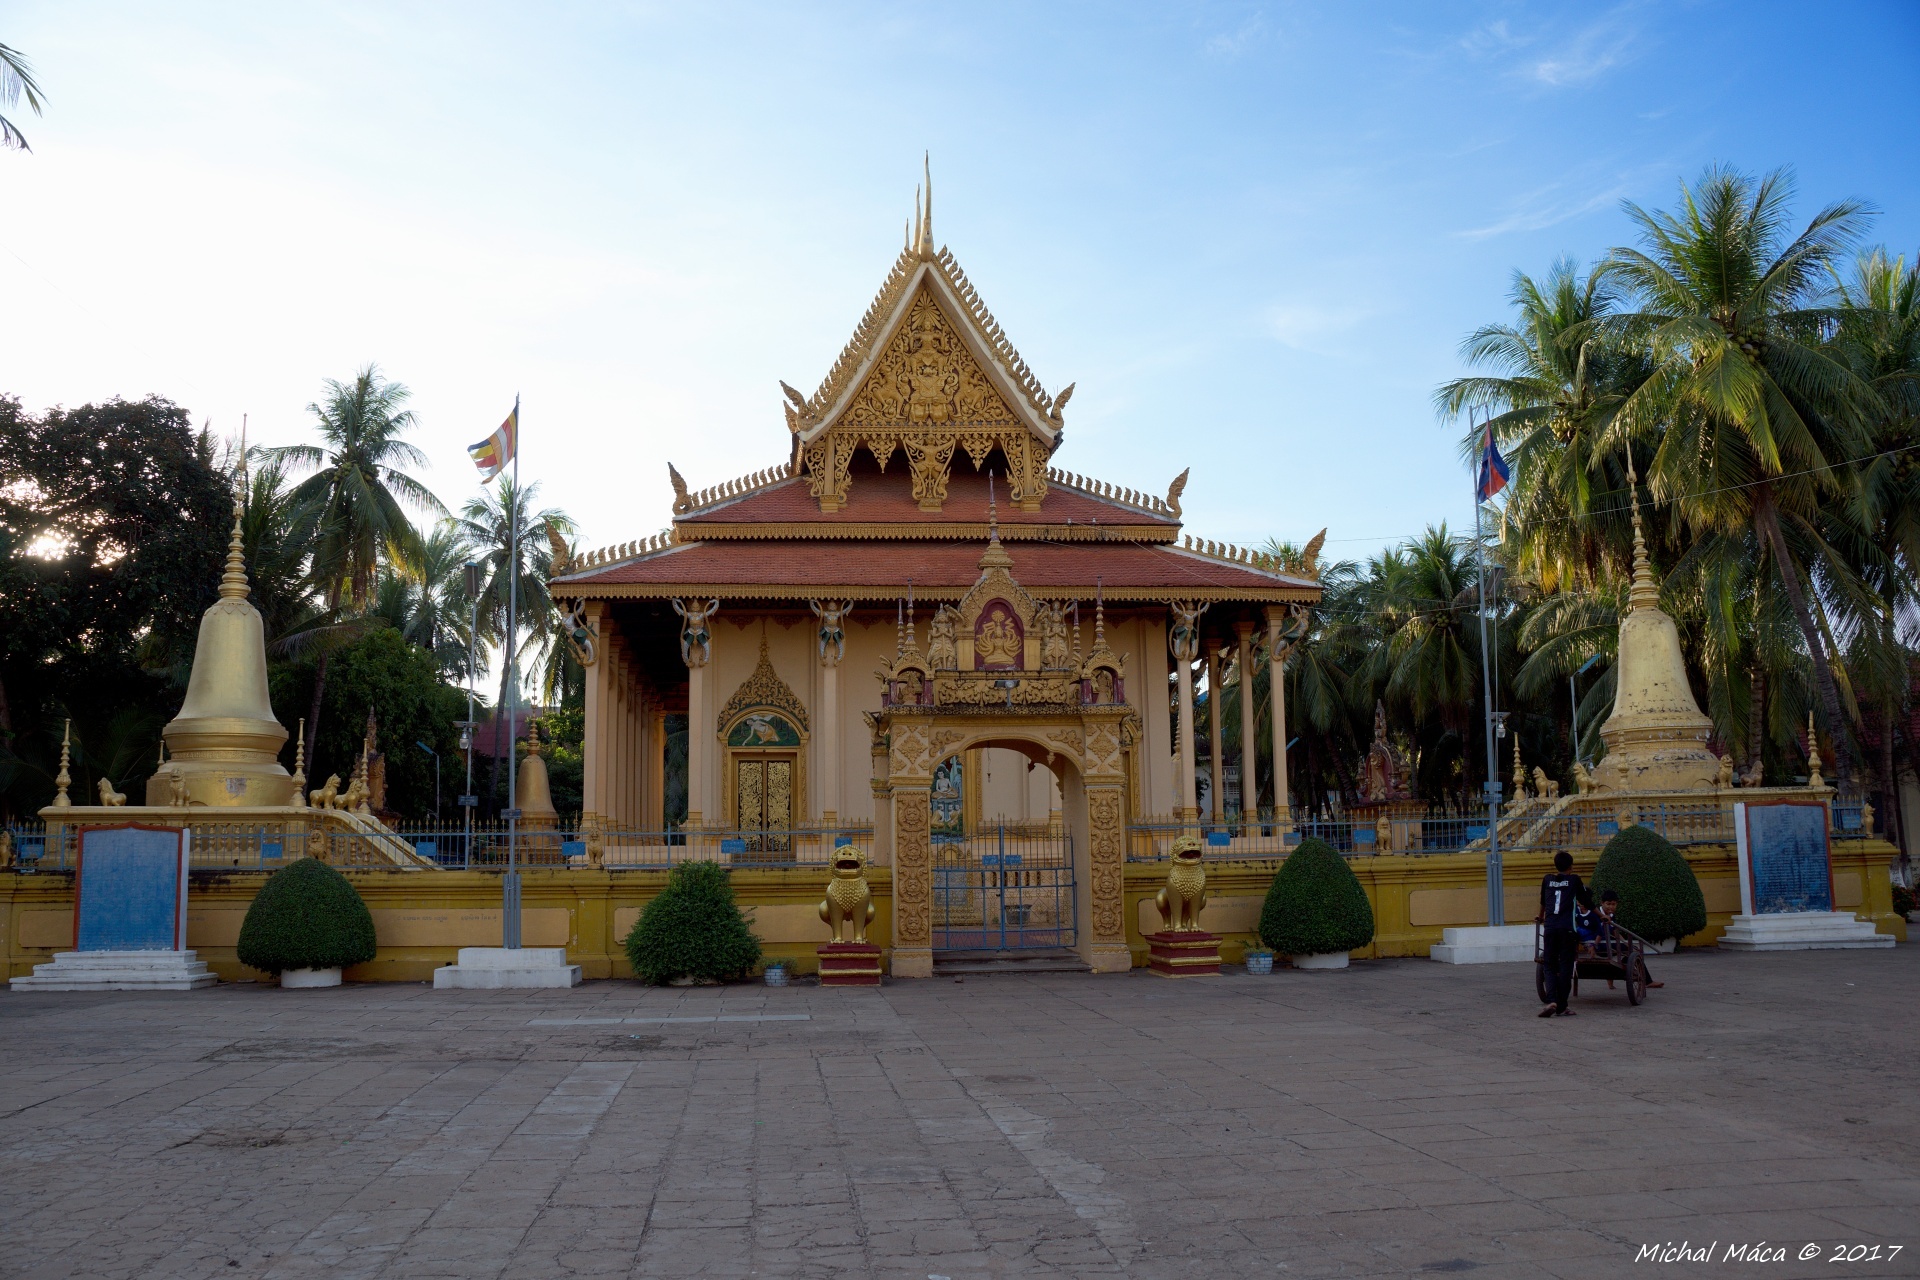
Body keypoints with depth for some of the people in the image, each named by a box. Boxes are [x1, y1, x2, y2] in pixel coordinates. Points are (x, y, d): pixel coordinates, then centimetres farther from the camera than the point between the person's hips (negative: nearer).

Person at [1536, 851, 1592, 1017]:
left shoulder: (1547, 879, 15)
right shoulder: (1574, 880, 7)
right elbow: (1586, 902, 16)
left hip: (1549, 928, 2)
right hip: (1567, 929, -2)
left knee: (1550, 966, 8)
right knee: (1565, 967, 3)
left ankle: (1552, 1001, -13)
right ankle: (1561, 1008, 4)